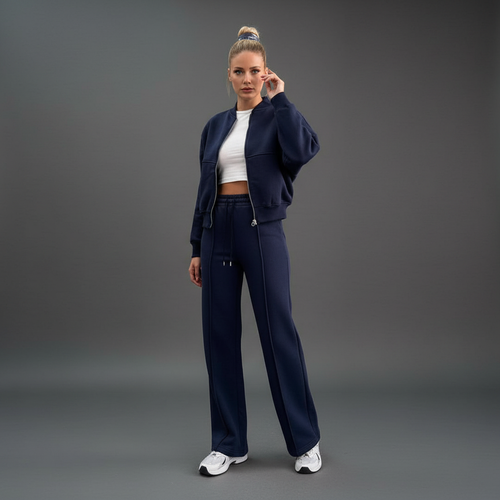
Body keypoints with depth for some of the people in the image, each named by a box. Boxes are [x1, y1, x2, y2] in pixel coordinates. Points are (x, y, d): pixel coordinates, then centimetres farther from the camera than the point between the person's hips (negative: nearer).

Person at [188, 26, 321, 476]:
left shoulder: (277, 115, 3)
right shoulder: (215, 126, 15)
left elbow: (301, 151, -20)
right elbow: (205, 189, 15)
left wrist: (280, 97, -10)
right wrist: (197, 247, 10)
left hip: (262, 228, -4)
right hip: (218, 230, 5)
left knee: (278, 331, -2)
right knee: (220, 335, 5)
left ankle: (306, 441, 15)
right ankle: (229, 443, 19)